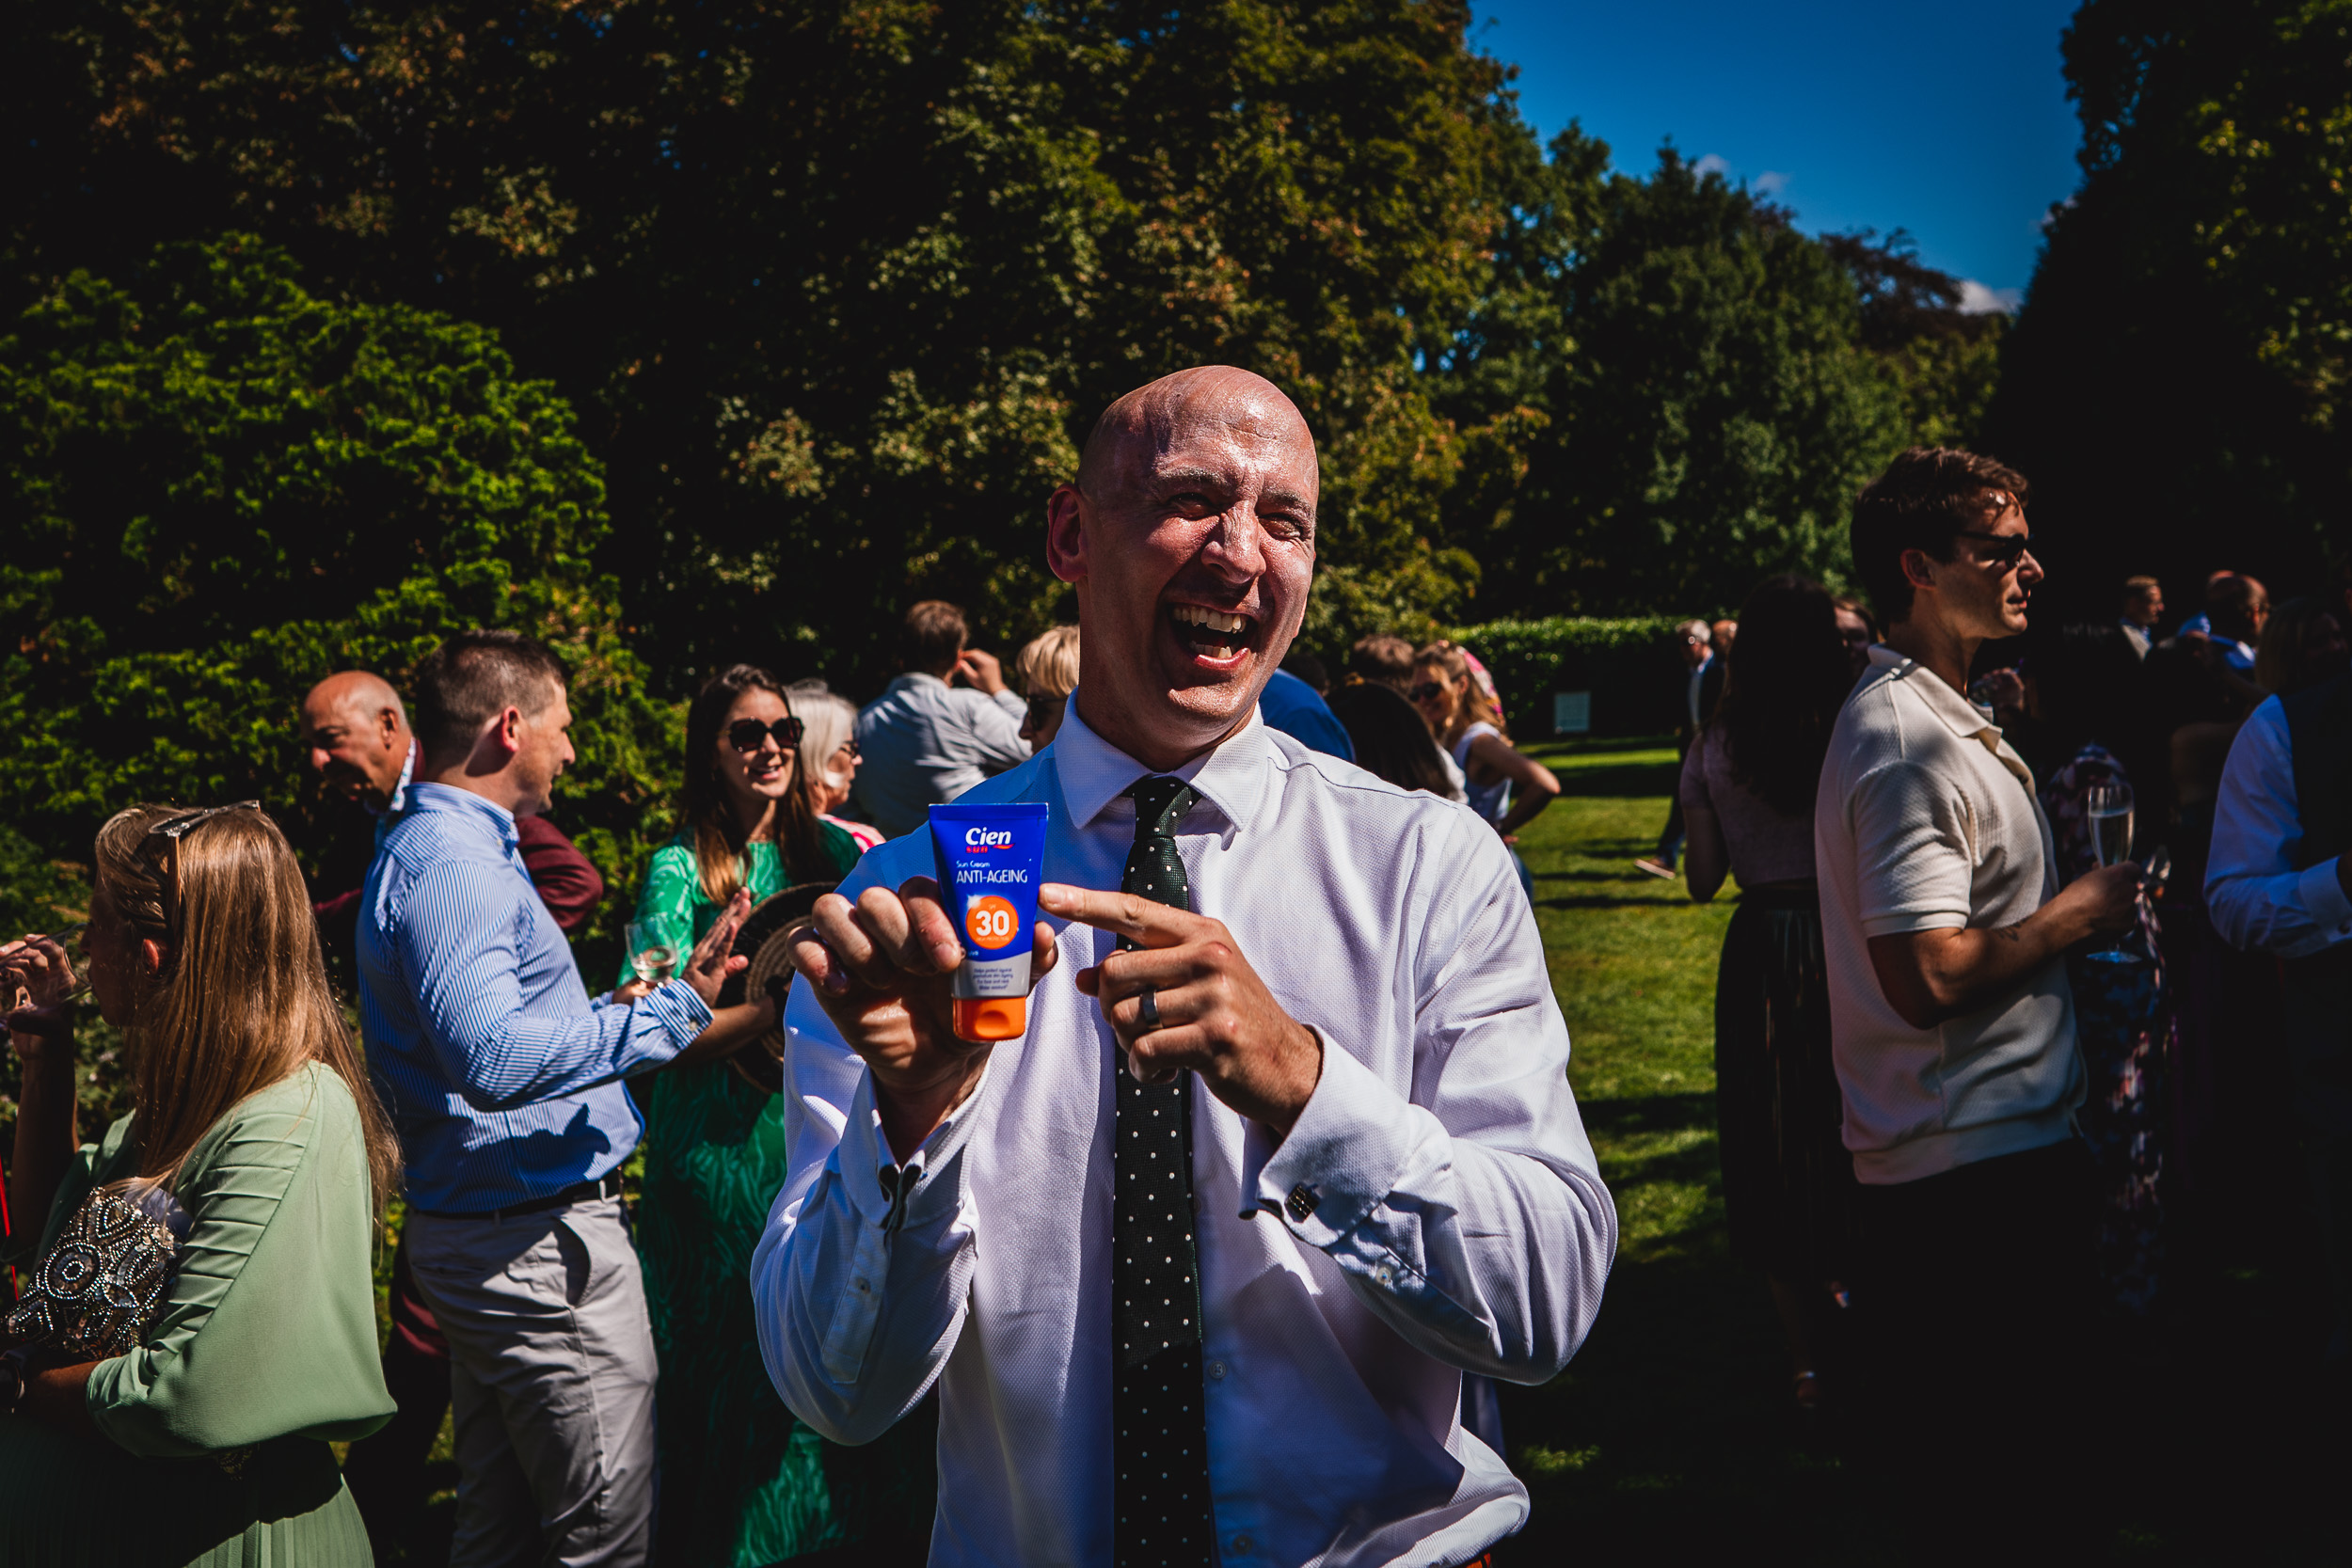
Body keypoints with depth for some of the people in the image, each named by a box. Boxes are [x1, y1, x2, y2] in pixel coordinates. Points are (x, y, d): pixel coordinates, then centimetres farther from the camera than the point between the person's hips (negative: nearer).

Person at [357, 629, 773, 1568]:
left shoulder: (444, 849, 17)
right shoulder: (453, 862, -18)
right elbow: (492, 1057, -32)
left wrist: (680, 991, 24)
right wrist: (673, 1011, -26)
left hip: (481, 1232, 11)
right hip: (536, 1237, -11)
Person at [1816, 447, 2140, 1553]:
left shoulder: (1936, 717, 15)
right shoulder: (1910, 740, -20)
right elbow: (1927, 977, -26)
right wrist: (2072, 918, -14)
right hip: (1982, 1158, -10)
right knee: (2005, 1466, 1)